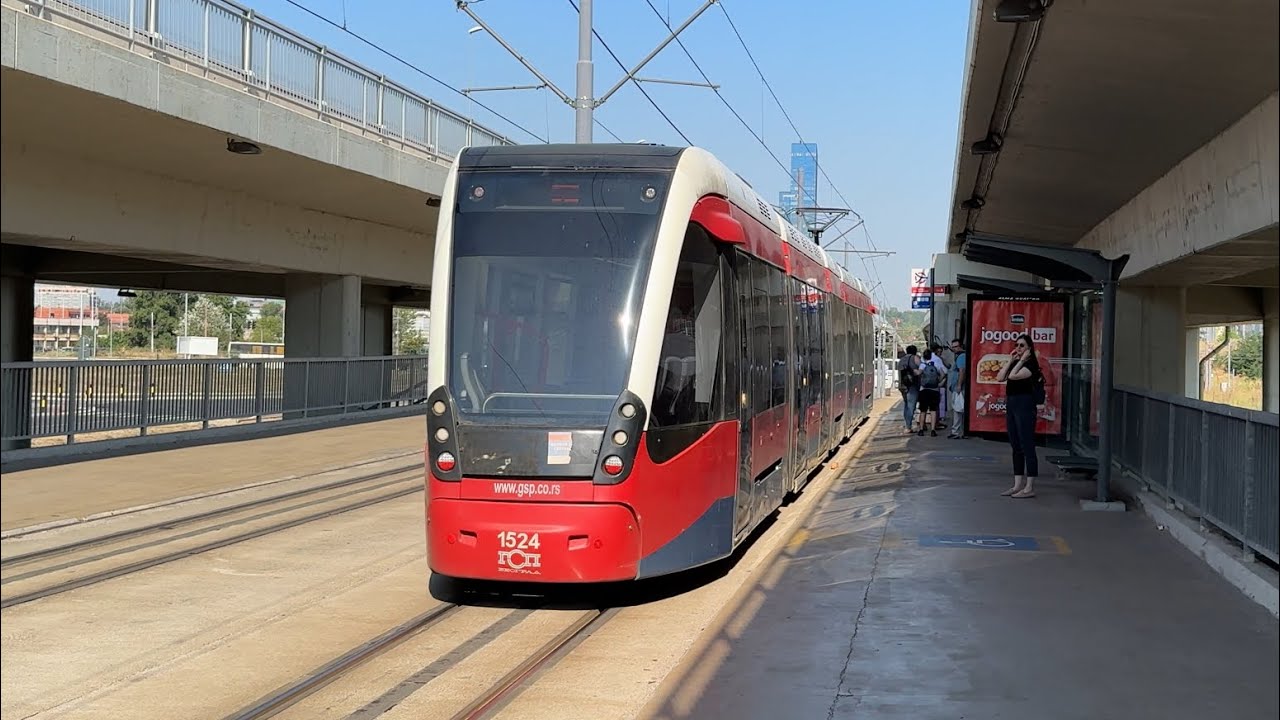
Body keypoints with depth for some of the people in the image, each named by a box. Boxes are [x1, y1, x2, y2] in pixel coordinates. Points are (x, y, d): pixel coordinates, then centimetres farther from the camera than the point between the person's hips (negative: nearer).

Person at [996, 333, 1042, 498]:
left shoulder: (1031, 364, -7)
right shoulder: (1015, 364, 16)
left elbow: (1013, 376, -21)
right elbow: (1000, 378, 5)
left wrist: (1022, 360, -10)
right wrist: (1011, 360, 5)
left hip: (1024, 405, -9)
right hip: (1011, 405, 9)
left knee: (1027, 447, -6)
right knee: (1016, 447, 11)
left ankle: (1030, 487, -5)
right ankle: (1018, 485, 17)